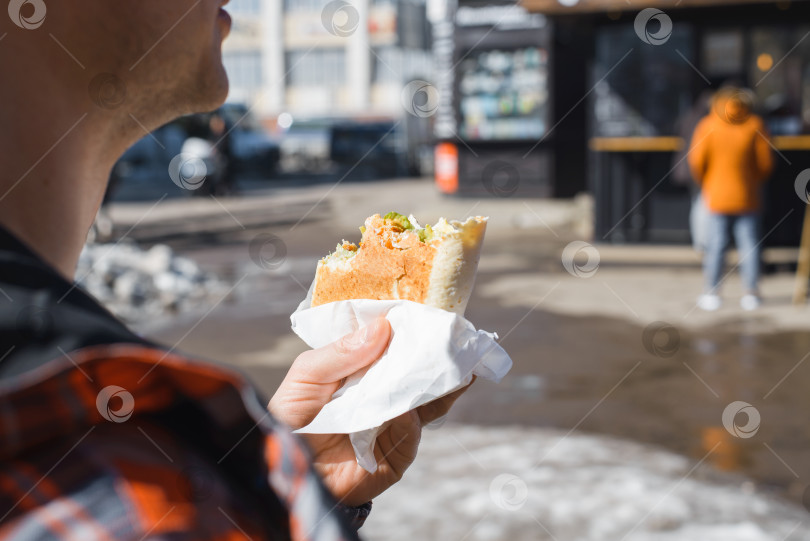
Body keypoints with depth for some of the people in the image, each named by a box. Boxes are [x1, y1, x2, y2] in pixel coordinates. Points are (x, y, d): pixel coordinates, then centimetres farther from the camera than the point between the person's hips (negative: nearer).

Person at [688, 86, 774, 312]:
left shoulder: (708, 125, -7)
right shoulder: (755, 125, -5)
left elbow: (697, 161, -9)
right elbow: (766, 162, -5)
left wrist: (705, 185, 9)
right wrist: (755, 182, 14)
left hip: (717, 197, 0)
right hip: (748, 198, 1)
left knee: (715, 245, 4)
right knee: (749, 244, 6)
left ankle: (711, 295, 6)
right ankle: (751, 295, 9)